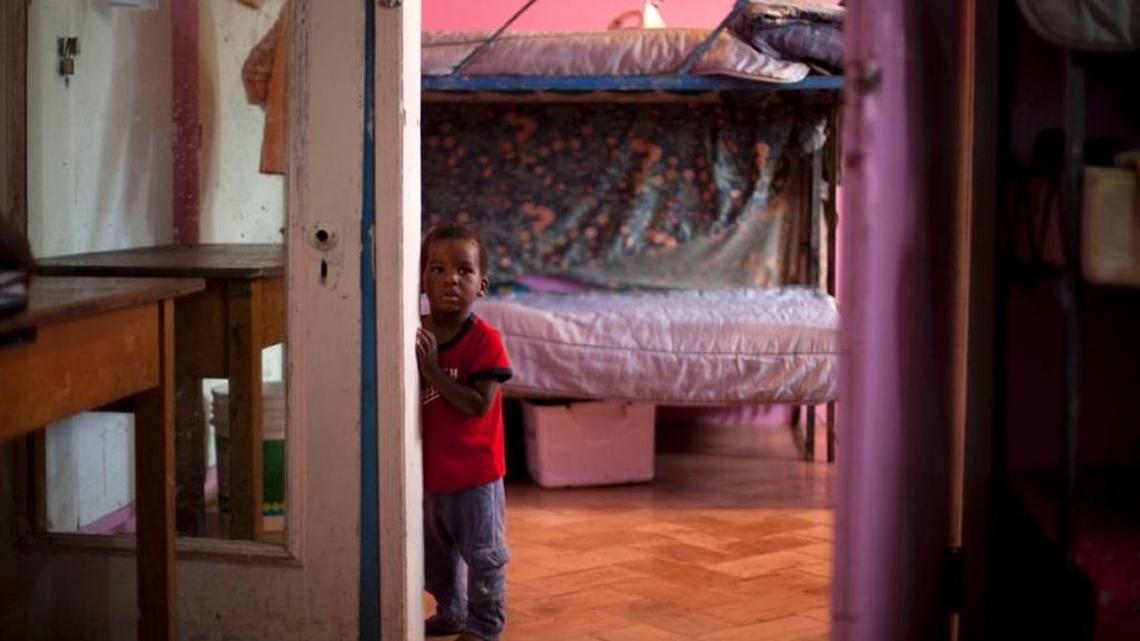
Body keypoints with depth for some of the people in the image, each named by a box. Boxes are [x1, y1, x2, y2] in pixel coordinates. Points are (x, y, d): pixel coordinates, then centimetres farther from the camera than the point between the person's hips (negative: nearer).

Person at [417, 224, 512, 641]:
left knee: (483, 554, 8)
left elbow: (479, 405, -25)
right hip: (428, 468, 6)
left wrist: (432, 370, -28)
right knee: (436, 551, 22)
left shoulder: (485, 341, -18)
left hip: (474, 471, -6)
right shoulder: (415, 335, -1)